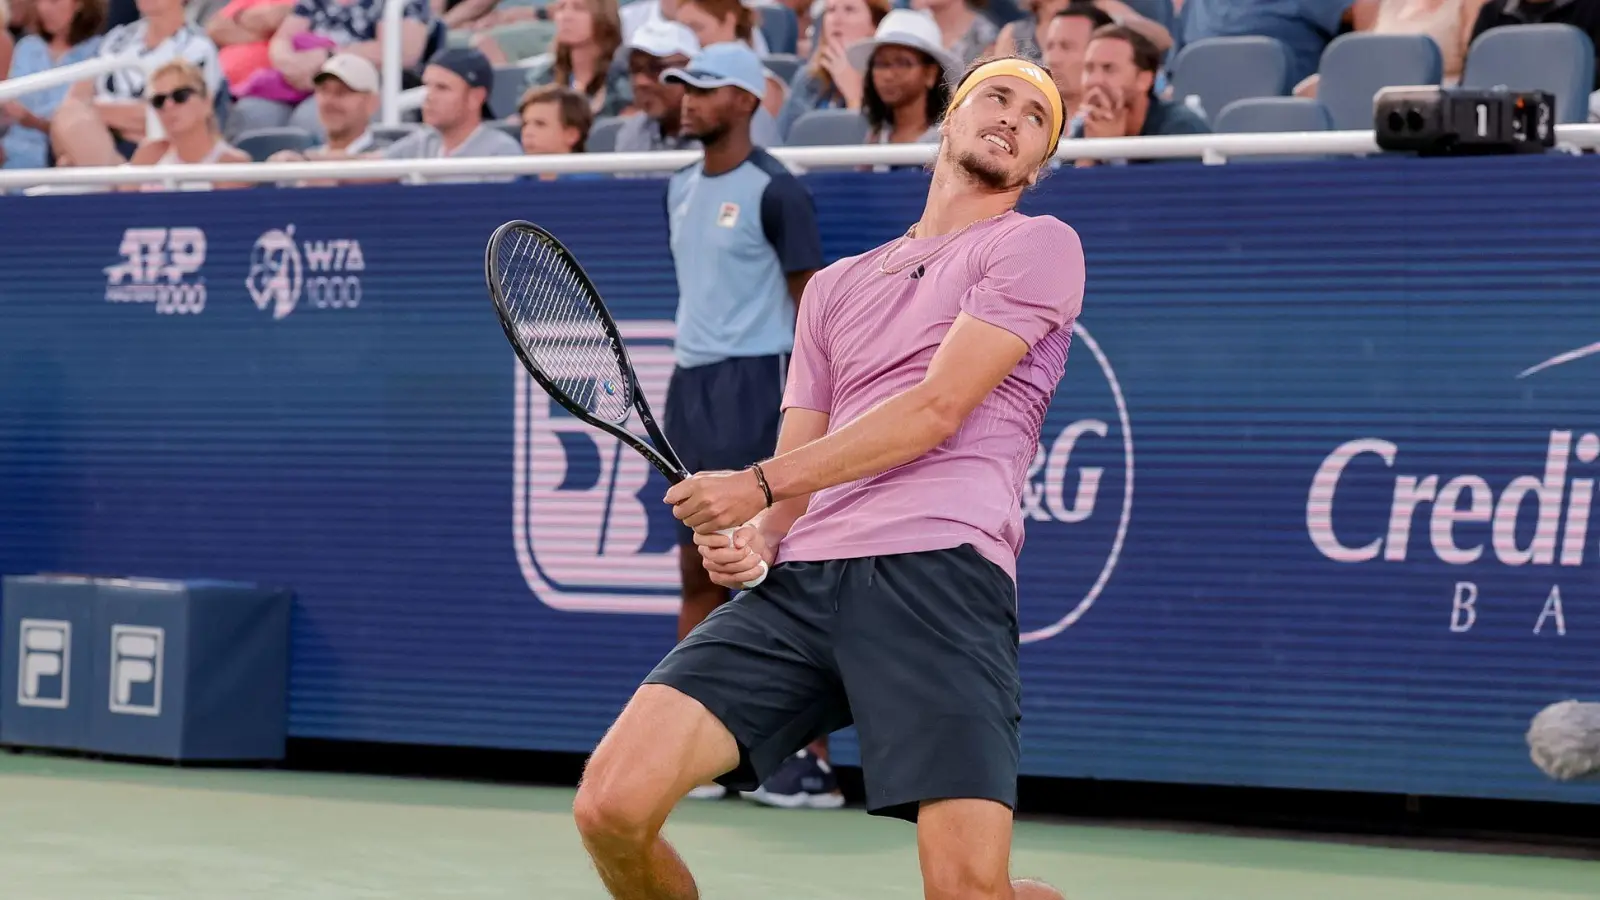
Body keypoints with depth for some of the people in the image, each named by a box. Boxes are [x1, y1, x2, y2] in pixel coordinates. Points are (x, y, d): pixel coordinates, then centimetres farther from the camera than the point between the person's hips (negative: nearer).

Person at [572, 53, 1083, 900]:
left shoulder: (1038, 245, 10)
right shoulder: (834, 286, 28)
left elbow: (937, 410, -1)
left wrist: (760, 485, -3)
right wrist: (754, 540, 0)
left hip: (936, 575, -5)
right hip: (799, 582, 5)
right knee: (611, 806, -14)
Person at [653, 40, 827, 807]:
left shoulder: (773, 191, -9)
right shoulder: (681, 188, 14)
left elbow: (813, 306, -9)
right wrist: (686, 390, 16)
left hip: (753, 391, -8)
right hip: (690, 385, 8)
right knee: (699, 577, 9)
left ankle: (812, 763, -7)